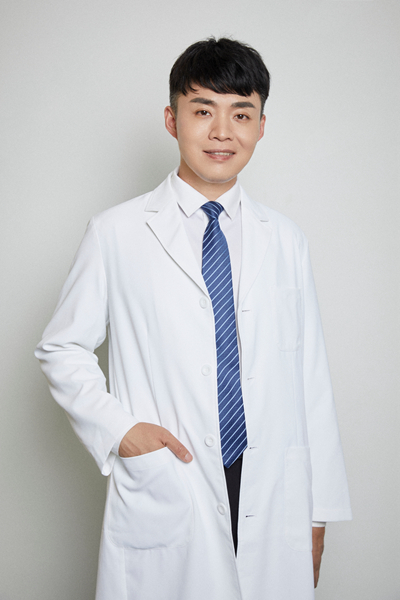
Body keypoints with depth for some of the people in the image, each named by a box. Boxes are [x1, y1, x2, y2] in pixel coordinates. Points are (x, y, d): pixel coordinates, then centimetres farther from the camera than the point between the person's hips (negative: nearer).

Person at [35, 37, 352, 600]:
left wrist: (318, 513, 6)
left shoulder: (286, 241, 6)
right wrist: (116, 428, -10)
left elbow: (310, 377, 6)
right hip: (164, 503, -2)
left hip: (273, 510, 3)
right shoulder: (116, 233, -2)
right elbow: (62, 349, 5)